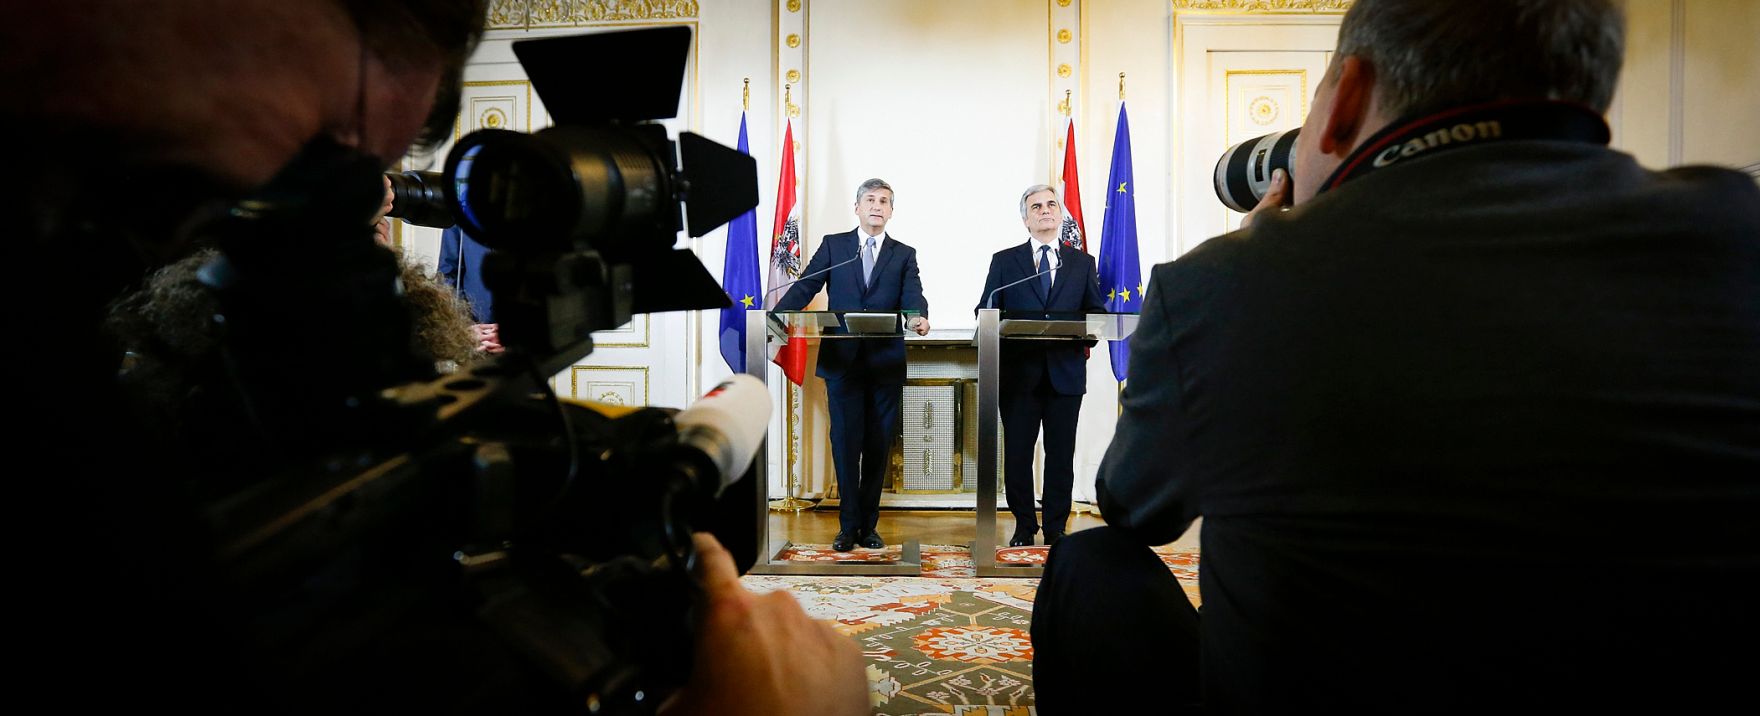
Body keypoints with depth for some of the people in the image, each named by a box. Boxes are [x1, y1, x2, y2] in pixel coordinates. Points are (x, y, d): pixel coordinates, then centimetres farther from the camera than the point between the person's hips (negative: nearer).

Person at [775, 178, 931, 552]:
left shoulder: (904, 255, 11)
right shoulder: (833, 245, 9)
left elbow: (913, 295, -5)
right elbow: (804, 287, -1)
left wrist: (918, 317, -29)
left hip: (886, 363, 1)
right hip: (842, 360, -1)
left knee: (878, 446, 6)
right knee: (846, 443, 0)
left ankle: (868, 525, 17)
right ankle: (848, 525, 11)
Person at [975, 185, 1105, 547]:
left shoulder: (1083, 263, 14)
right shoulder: (1004, 261, 10)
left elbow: (1097, 311, 11)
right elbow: (985, 312, 7)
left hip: (1066, 371, 1)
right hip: (1019, 372, -1)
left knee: (1061, 455, 4)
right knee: (1017, 453, 2)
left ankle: (1056, 529, 16)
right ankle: (1024, 527, 16)